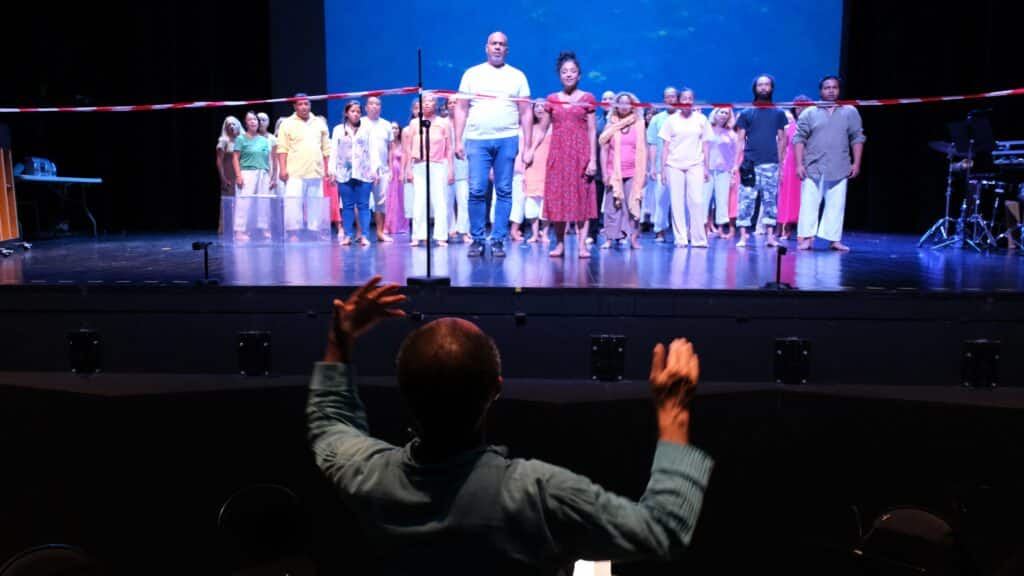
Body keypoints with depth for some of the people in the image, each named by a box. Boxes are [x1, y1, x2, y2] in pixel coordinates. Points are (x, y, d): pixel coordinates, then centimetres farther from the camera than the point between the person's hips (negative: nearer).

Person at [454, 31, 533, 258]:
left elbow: (525, 113, 9)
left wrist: (527, 146, 1)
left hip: (507, 140, 1)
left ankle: (498, 240, 6)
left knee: (504, 192, 0)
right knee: (476, 191, -5)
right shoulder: (472, 74, 12)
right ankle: (477, 239, 5)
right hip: (477, 140, 0)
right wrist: (458, 141, 0)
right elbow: (461, 109, 9)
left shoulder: (517, 76, 12)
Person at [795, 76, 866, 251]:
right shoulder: (809, 113, 5)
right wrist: (799, 164, -7)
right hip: (813, 168, -1)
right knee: (809, 204, -3)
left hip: (839, 169, 1)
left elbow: (857, 138, 10)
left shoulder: (850, 112, 9)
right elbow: (799, 139, 2)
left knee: (836, 205, 2)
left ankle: (834, 239, 6)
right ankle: (806, 238, 0)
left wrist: (856, 163, 3)